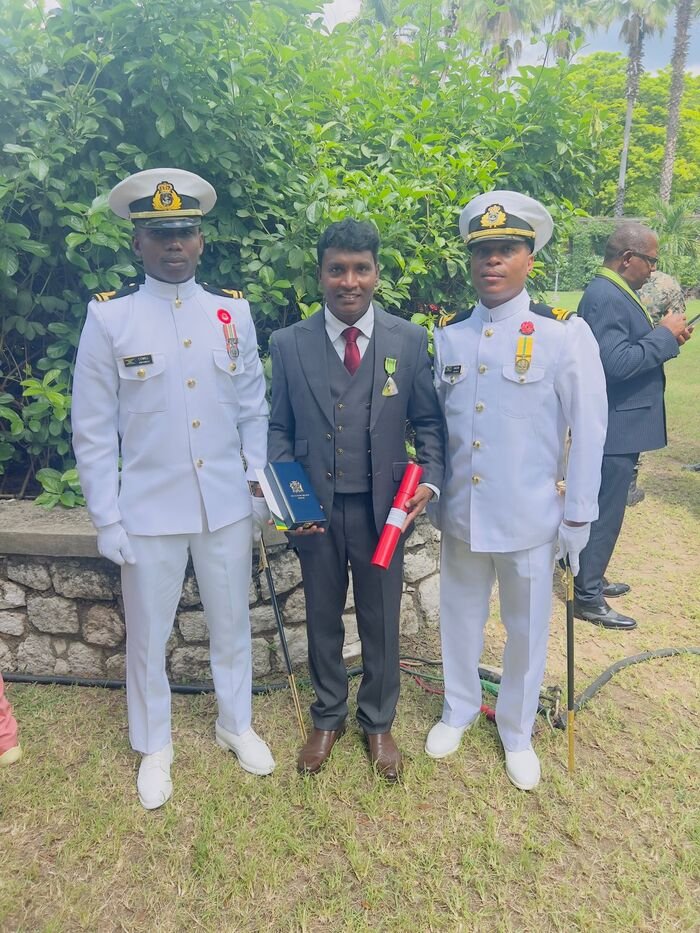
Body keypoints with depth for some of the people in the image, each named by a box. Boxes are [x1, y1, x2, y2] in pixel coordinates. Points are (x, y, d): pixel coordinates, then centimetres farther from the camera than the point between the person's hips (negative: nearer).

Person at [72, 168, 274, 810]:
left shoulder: (234, 312, 2)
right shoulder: (109, 318, -6)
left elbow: (253, 409, 7)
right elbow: (93, 431, -4)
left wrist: (260, 488, 4)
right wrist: (107, 519, -6)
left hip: (226, 505, 2)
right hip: (149, 509, -2)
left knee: (232, 624, 17)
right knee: (148, 636, 14)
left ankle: (236, 724, 42)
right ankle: (154, 746, 38)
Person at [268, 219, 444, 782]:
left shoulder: (409, 340, -2)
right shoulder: (289, 345, -1)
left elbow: (428, 421, 3)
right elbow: (279, 429, 4)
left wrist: (430, 479, -13)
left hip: (382, 508, 0)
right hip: (315, 508, 1)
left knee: (381, 623, 14)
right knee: (322, 620, 17)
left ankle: (379, 723, 38)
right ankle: (328, 719, 41)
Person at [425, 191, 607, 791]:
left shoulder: (565, 334, -9)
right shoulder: (448, 335, 2)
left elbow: (589, 431, -7)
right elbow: (434, 423, 8)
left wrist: (578, 517, -7)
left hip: (530, 518, -3)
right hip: (461, 513, 3)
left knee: (526, 629, 14)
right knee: (460, 617, 19)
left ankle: (517, 730, 38)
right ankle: (458, 709, 44)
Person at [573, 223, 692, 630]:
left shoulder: (613, 292, 13)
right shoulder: (605, 297, -19)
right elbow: (617, 362, -28)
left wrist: (665, 337, 3)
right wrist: (665, 335, -18)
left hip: (618, 425, 11)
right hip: (615, 427, -11)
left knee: (603, 509, 19)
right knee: (605, 513, -2)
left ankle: (590, 579, 33)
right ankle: (587, 598, 10)